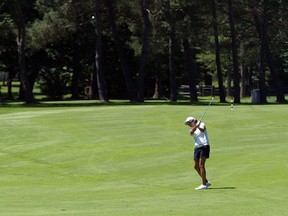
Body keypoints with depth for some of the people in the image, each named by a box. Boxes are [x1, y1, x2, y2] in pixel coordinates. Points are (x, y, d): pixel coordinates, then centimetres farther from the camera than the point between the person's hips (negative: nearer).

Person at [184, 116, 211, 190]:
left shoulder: (201, 124, 0)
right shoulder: (192, 129, 14)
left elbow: (202, 130, -23)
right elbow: (191, 132, -12)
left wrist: (199, 127, -46)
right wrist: (196, 126, -31)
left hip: (204, 146, -7)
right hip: (197, 147, 7)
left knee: (201, 165, -14)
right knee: (196, 166, 6)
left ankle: (204, 184, -11)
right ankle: (206, 182, 20)